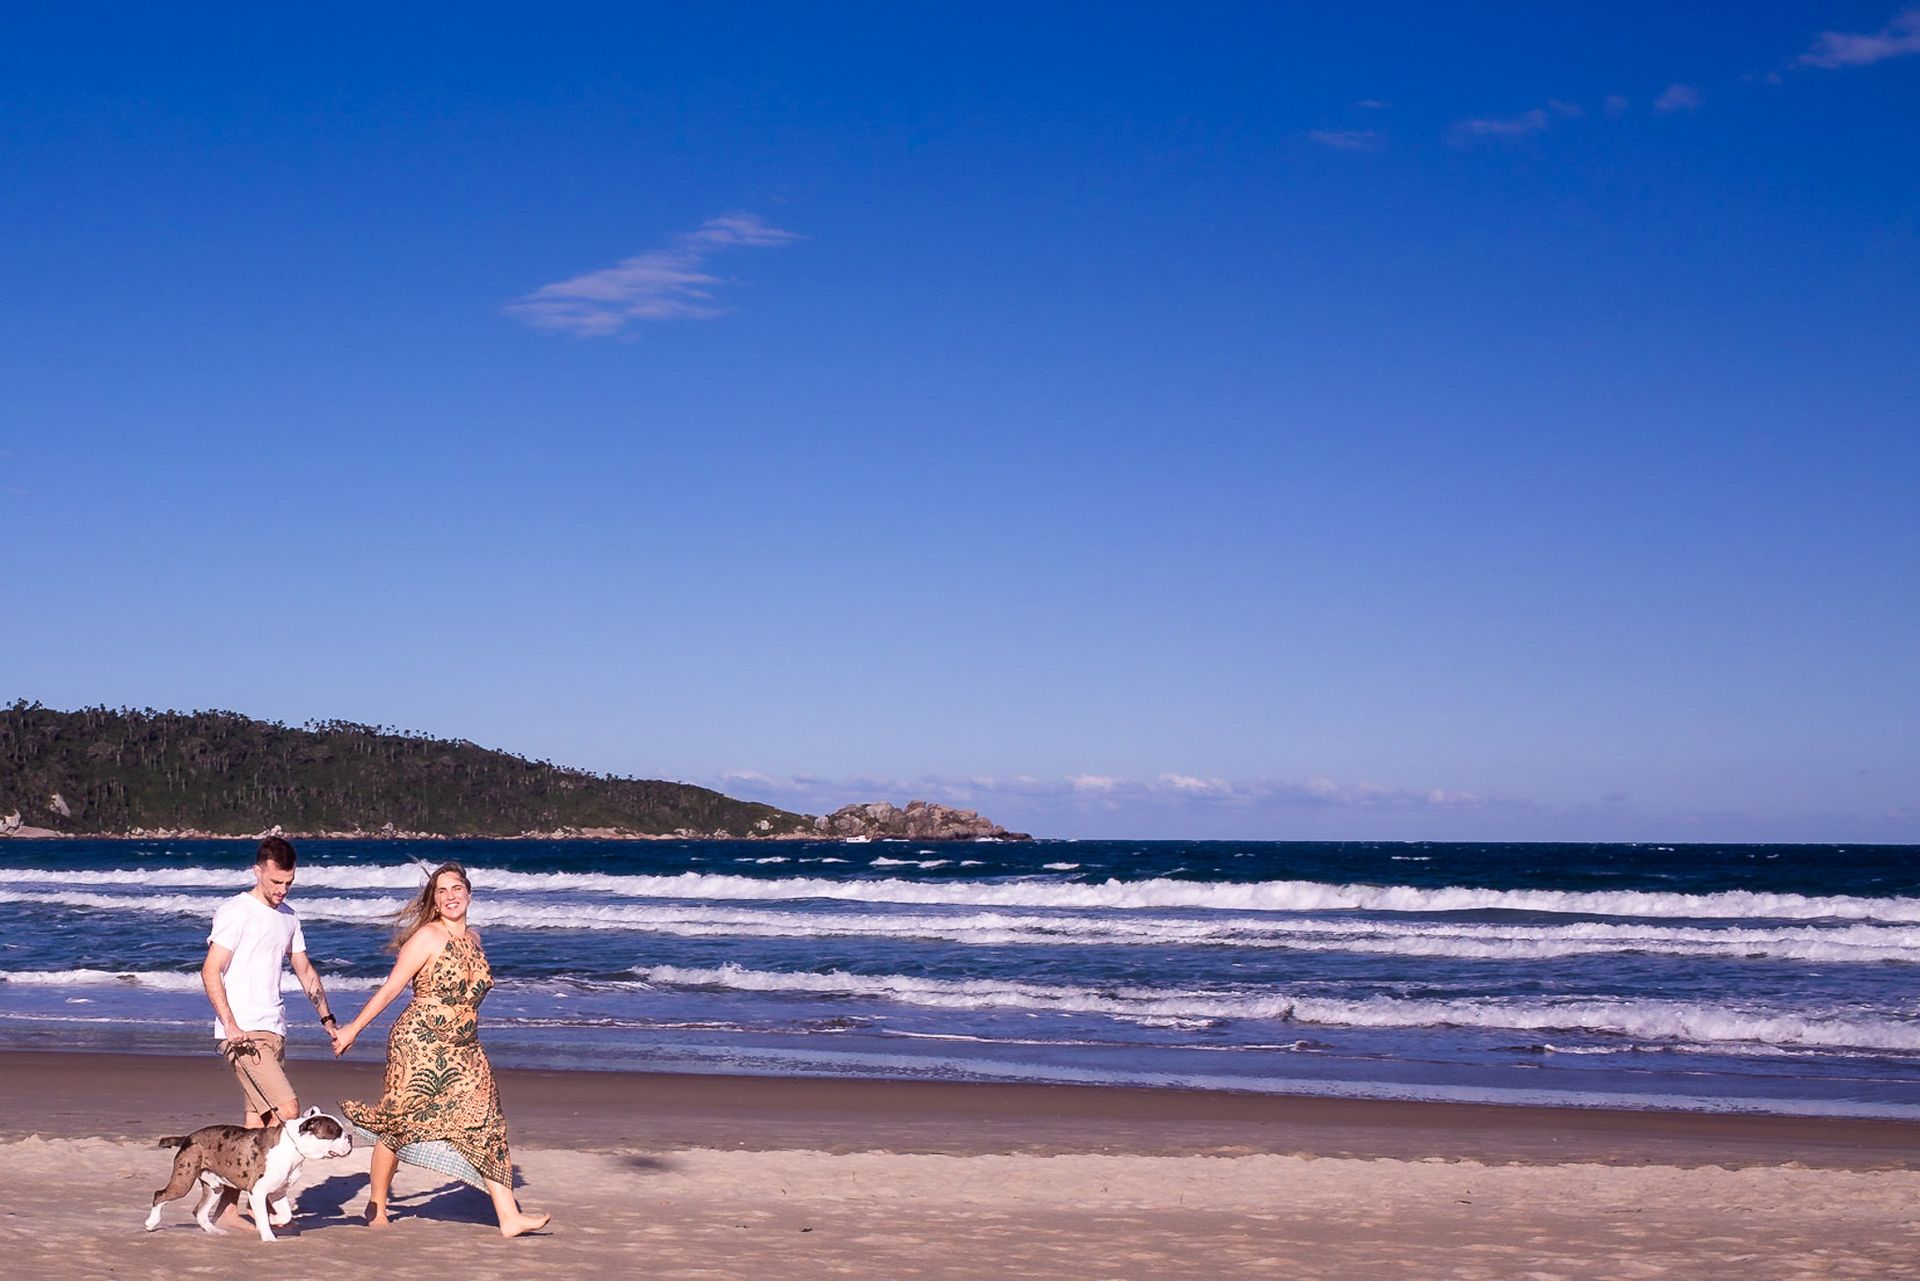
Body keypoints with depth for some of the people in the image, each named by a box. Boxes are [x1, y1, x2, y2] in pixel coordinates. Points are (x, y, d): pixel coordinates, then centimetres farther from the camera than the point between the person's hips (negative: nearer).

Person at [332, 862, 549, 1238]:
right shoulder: (428, 936, -9)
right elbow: (391, 987, -7)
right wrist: (353, 1028, -5)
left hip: (463, 1052, 6)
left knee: (487, 1126, -3)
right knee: (399, 1123, 4)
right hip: (418, 1047, -6)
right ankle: (376, 1206, 24)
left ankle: (509, 1216, -6)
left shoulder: (474, 938, 11)